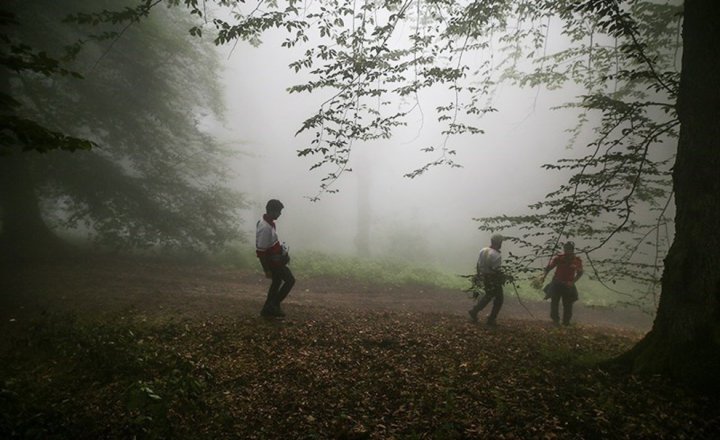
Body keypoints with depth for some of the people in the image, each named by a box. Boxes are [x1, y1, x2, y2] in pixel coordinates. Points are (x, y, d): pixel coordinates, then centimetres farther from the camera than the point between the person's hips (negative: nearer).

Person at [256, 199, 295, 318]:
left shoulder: (269, 222, -1)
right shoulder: (265, 228, -31)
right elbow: (260, 251, -27)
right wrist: (267, 270, -21)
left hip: (275, 258, 10)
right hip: (272, 261, -10)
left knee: (277, 282, 20)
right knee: (290, 280, 0)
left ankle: (267, 310, 28)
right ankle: (273, 305, 7)